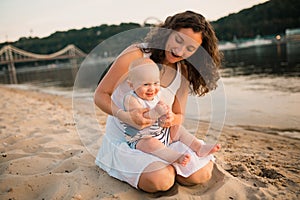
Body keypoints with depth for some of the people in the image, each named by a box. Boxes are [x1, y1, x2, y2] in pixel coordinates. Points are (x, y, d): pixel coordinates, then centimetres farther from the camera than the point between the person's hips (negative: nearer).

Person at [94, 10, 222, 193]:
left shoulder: (183, 73, -1)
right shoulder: (136, 55, -17)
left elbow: (179, 116, 3)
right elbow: (100, 95, -12)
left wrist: (172, 119, -23)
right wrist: (125, 116, -32)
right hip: (125, 140, -4)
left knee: (202, 174, -10)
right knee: (161, 181, -27)